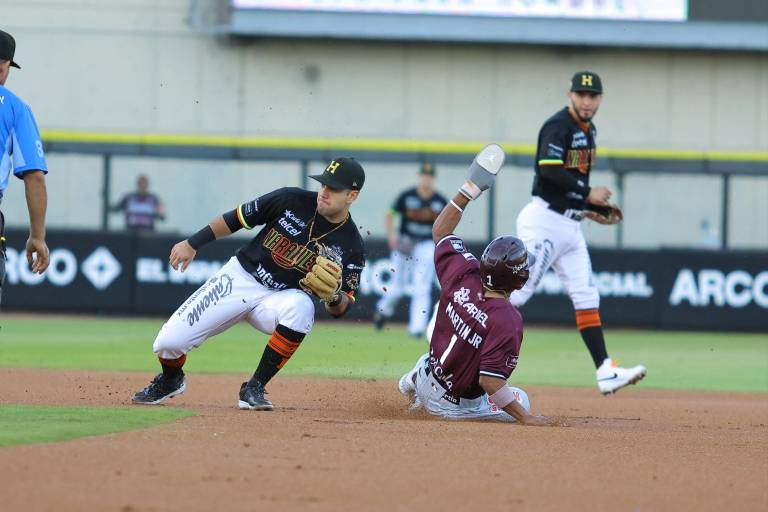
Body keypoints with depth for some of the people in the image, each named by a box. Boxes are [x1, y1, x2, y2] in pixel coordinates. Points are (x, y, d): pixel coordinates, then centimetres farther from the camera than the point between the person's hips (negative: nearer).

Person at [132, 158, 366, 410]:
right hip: (238, 278, 0)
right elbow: (236, 218, 0)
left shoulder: (351, 247, -11)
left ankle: (254, 388, -22)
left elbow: (341, 309, -7)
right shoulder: (291, 200, -12)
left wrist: (335, 297, -30)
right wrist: (193, 243, 0)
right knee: (168, 342, -10)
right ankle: (170, 380, 30)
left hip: (278, 297, 0)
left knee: (301, 307, -38)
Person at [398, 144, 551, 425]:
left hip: (429, 378, 6)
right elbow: (489, 380, -33)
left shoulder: (463, 277, -15)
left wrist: (469, 189, 3)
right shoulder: (507, 320, -32)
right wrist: (525, 417, -26)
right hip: (455, 406, -6)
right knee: (520, 402, 19)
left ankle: (416, 379, 30)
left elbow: (440, 231, 2)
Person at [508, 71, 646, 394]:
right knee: (517, 291, -10)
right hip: (544, 221, -9)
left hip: (570, 226, 9)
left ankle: (605, 373, 1)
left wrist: (587, 206, 13)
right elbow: (549, 169, -25)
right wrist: (588, 193, -19)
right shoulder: (558, 126, -13)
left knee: (586, 298, 4)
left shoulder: (587, 130, 15)